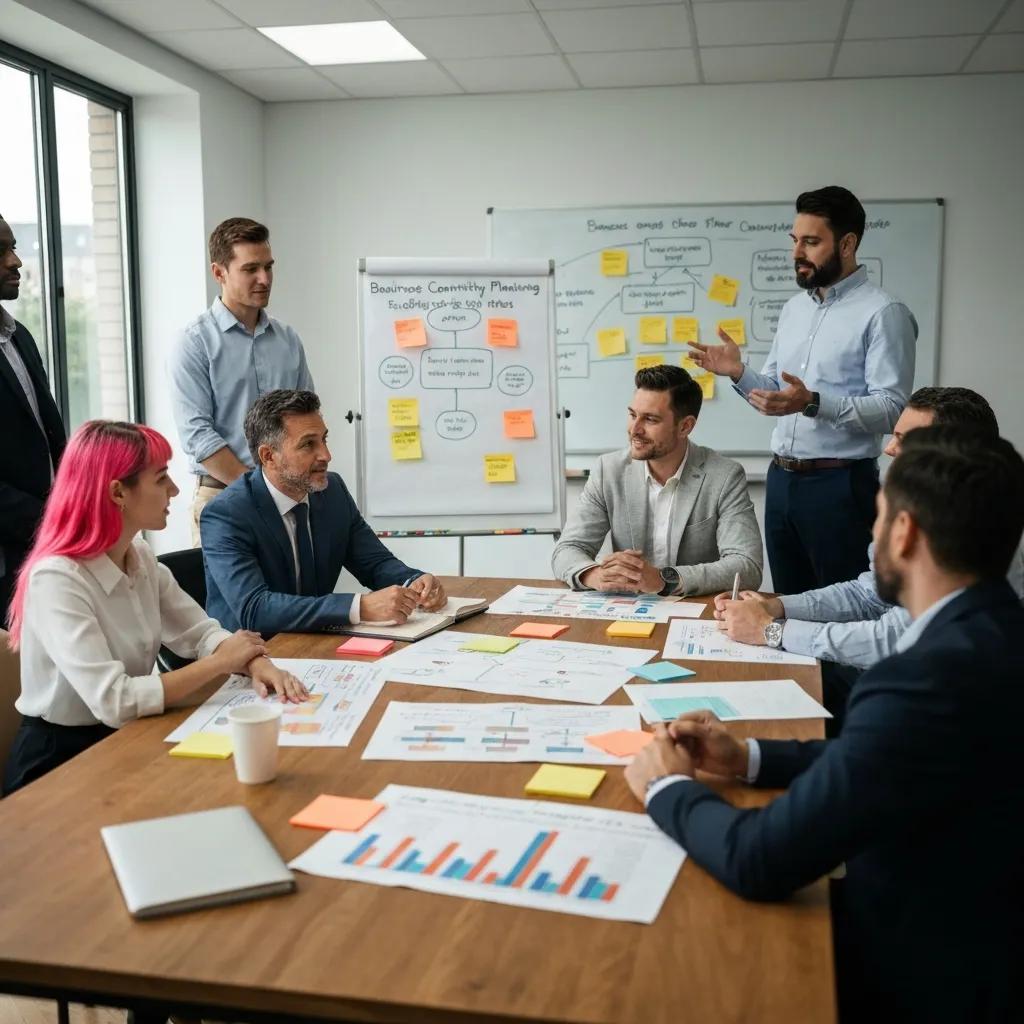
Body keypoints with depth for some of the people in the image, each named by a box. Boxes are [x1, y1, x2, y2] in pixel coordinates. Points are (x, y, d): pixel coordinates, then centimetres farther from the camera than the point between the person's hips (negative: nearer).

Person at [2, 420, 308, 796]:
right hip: (60, 763, -7)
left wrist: (255, 662, -18)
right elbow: (113, 701, -31)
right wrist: (221, 662, -20)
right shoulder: (57, 579, -24)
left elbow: (200, 633, 3)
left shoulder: (141, 557, 0)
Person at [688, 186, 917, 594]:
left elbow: (892, 409, -17)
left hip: (840, 484, -7)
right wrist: (739, 373, -4)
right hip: (781, 479, 7)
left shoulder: (883, 313, -10)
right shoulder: (794, 307, 13)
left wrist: (814, 403, -29)